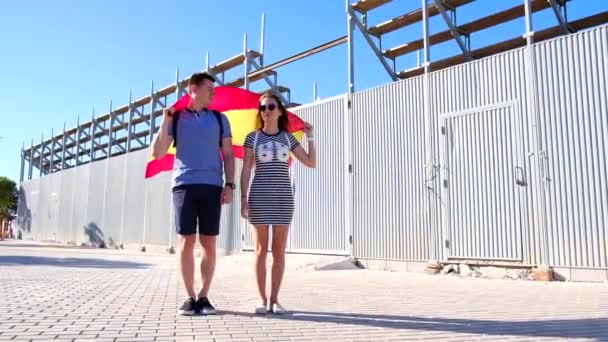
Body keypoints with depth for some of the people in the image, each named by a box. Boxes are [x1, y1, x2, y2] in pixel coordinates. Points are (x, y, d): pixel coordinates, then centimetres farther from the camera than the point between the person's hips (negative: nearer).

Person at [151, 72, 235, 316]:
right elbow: (157, 153, 5)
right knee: (186, 241, -1)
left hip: (212, 186, 1)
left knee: (209, 243, 0)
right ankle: (190, 297, 8)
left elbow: (228, 155, 10)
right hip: (184, 184, -1)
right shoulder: (175, 118, 10)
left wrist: (229, 184, -2)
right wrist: (165, 122, -3)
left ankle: (203, 296, 9)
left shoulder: (219, 119, 13)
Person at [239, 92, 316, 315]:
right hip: (259, 198, -1)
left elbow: (311, 163, 9)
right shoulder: (252, 138, 5)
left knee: (279, 251, 2)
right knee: (261, 250, 0)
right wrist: (244, 198, -7)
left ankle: (274, 299, 11)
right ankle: (262, 300, 9)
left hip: (283, 198, 2)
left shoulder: (288, 138, 10)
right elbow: (246, 171, 1)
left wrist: (310, 137, 5)